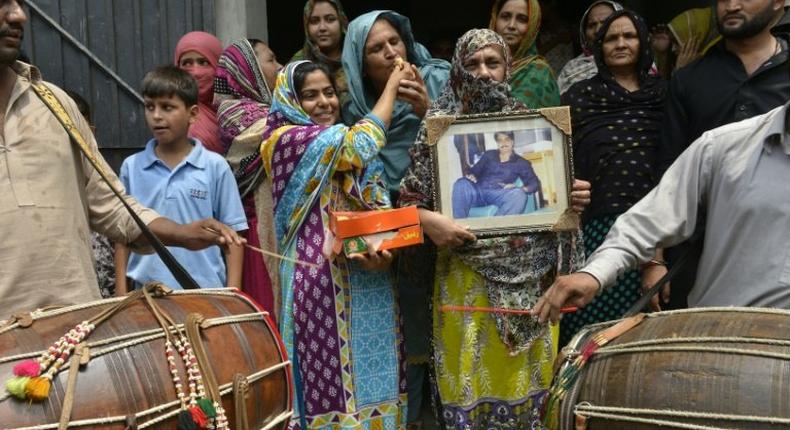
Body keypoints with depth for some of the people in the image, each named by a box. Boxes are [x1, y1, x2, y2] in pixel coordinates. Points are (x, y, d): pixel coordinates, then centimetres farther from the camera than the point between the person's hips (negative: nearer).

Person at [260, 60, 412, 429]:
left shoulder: (346, 143, 16)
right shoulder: (283, 140, -5)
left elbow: (379, 211, 12)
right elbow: (361, 144, -14)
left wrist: (383, 250, -10)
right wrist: (392, 84, -2)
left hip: (366, 280, 6)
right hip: (321, 280, -6)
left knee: (371, 377, 10)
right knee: (331, 377, -2)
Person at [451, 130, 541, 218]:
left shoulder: (520, 163, 17)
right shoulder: (489, 155, 25)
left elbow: (535, 183, 8)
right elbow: (475, 170, 22)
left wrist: (521, 189, -15)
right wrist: (471, 175, -4)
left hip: (498, 195, -1)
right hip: (478, 191, 2)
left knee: (518, 194, -35)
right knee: (461, 184, -32)